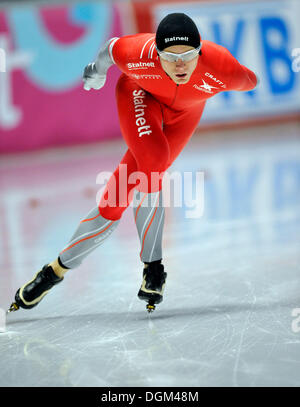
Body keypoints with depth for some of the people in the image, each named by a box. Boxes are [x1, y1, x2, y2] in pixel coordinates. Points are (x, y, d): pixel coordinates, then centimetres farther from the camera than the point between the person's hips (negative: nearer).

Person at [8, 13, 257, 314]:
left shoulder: (221, 69, -38)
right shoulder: (138, 54, -38)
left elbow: (250, 82, -14)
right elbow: (112, 47, -14)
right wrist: (98, 69, 8)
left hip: (184, 110, 2)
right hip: (140, 94, -2)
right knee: (153, 162, -28)